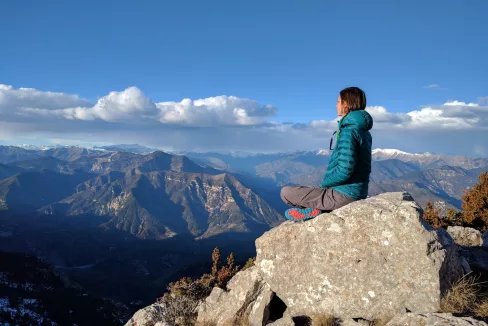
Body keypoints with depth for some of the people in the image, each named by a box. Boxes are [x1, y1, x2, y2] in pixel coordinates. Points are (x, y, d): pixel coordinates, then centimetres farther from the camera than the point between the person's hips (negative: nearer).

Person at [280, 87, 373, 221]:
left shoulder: (348, 131, -18)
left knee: (286, 192, -9)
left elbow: (344, 170, -26)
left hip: (344, 194, -10)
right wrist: (327, 183, 12)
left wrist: (325, 183, -8)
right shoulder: (364, 131, 12)